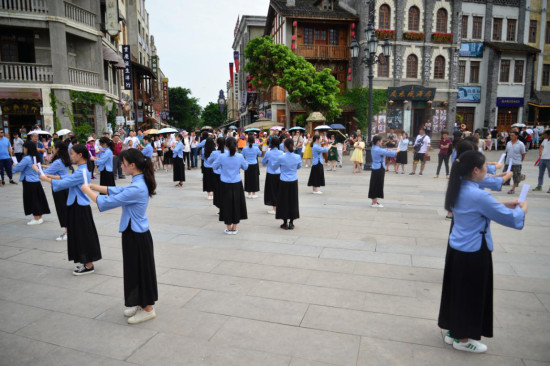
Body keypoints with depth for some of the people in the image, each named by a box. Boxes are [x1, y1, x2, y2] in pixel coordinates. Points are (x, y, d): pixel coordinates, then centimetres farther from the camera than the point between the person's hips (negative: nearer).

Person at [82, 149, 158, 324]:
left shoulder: (136, 188, -26)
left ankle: (148, 309, 20)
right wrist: (95, 187, 8)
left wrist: (87, 191, -6)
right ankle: (141, 304, 35)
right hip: (134, 233, 9)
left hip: (137, 236, -9)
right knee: (135, 269, 20)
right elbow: (116, 191, 16)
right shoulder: (139, 183, 4)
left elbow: (106, 203, -20)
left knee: (141, 270, 4)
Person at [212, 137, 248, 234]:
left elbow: (214, 166, 1)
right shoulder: (240, 156, -10)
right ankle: (234, 228, 19)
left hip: (225, 184, -1)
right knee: (236, 203, 12)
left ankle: (228, 228, 17)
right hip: (237, 184, 1)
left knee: (227, 204, 10)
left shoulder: (222, 156, -13)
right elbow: (245, 167, 6)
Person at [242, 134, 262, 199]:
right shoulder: (256, 148, -11)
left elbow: (242, 155, 4)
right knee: (254, 179, 11)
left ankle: (249, 194, 16)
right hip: (254, 165, 0)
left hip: (247, 166, 1)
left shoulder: (245, 148, -11)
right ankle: (254, 194, 17)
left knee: (248, 179, 10)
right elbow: (260, 154, 6)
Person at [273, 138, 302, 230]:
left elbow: (274, 167, 1)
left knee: (284, 201, 9)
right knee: (293, 201, 12)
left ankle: (285, 223, 14)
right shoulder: (297, 157, -7)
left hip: (284, 182, -2)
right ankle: (291, 223, 18)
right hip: (294, 182, 3)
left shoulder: (281, 158, -16)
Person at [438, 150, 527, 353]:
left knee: (456, 290, 19)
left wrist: (504, 204, 13)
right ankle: (463, 339, 26)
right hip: (474, 253, -8)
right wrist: (522, 208, 4)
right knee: (472, 295, 9)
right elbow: (511, 219, -15)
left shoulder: (459, 189, 1)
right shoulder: (478, 195, -25)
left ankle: (453, 331, 34)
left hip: (456, 248, 8)